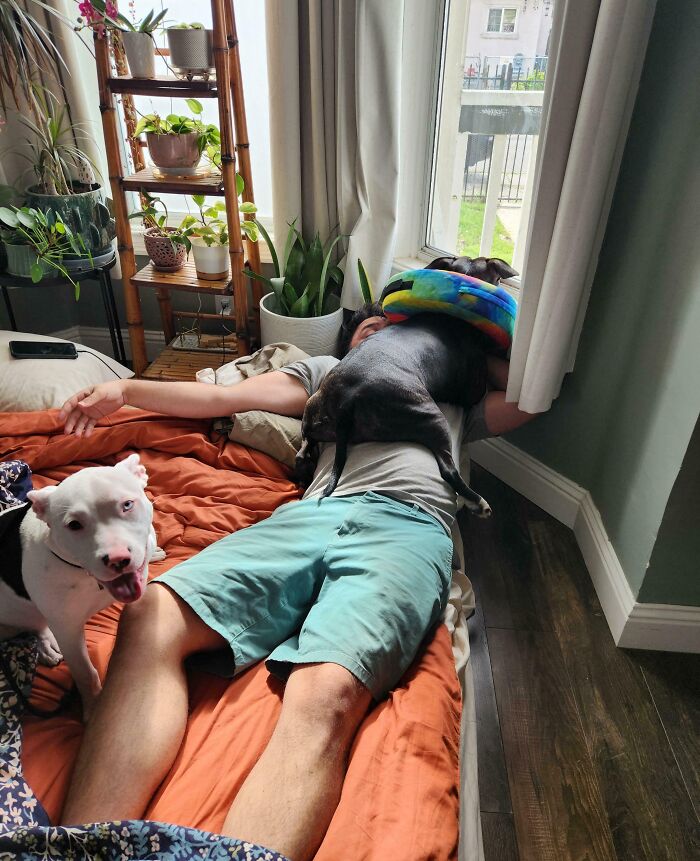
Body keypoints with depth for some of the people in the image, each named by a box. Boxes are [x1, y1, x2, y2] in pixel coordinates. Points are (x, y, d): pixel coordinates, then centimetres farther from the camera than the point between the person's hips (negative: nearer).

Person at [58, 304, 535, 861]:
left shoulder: (451, 396, 41)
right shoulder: (327, 372, 38)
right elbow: (222, 397, 28)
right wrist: (126, 389, 15)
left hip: (410, 526, -1)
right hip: (313, 513, 2)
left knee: (322, 699, -34)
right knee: (150, 618, -26)